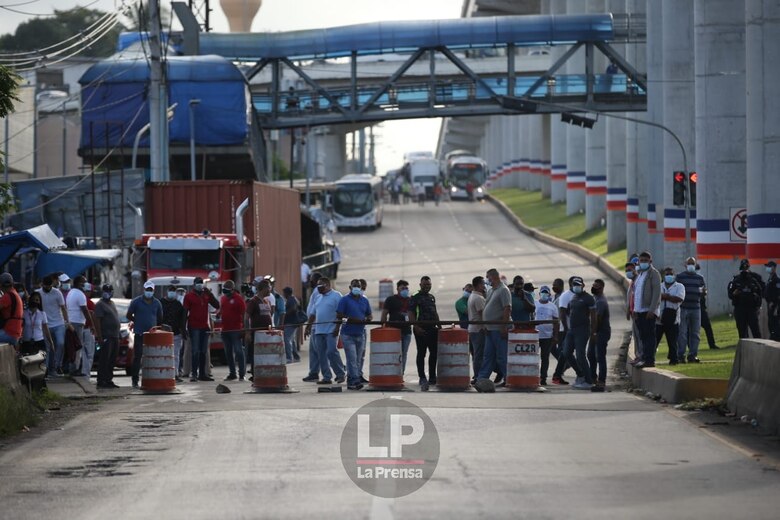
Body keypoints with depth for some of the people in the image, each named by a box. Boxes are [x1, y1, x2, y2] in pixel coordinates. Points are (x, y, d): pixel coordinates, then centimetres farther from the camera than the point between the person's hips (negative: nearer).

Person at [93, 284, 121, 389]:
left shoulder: (112, 303, 20)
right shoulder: (100, 305, -7)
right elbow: (97, 321, -14)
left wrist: (118, 335, 19)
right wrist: (99, 337, -20)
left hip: (115, 336, 9)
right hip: (106, 337, -9)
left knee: (112, 360, 11)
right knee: (104, 360, -10)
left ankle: (109, 380, 16)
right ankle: (101, 382, -10)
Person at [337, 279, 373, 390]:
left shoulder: (364, 300, 14)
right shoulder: (345, 300, 0)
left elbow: (370, 316, 18)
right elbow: (339, 315, -5)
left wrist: (367, 319, -4)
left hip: (360, 334, 5)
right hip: (348, 334, -5)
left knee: (358, 359, 7)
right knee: (352, 359, -13)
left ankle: (350, 382, 14)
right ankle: (355, 380, -18)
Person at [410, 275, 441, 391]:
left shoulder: (432, 297, 18)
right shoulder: (415, 298, -2)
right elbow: (411, 313, -9)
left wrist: (439, 325, 17)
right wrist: (416, 327, -19)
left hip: (433, 329, 7)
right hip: (421, 329, -7)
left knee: (434, 353, 9)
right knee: (421, 353, -6)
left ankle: (432, 377, 18)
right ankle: (422, 378, -6)